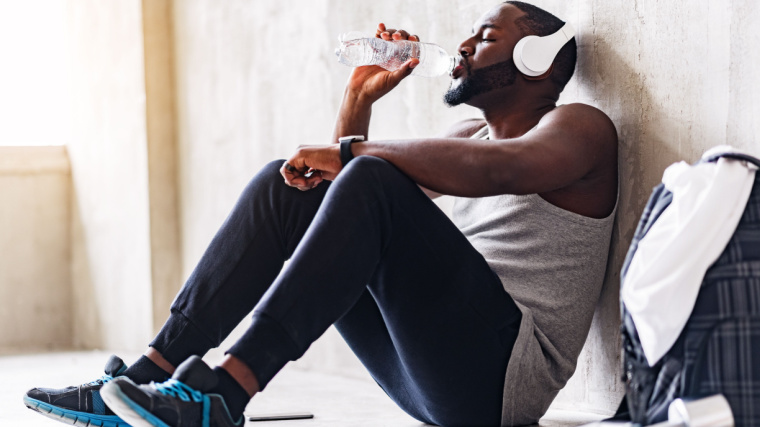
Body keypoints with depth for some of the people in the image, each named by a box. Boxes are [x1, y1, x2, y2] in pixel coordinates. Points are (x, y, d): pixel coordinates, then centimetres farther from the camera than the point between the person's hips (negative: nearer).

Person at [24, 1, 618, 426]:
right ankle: (152, 373, -9)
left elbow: (494, 170, -25)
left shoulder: (580, 128, 0)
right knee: (286, 187, 1)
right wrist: (361, 97, 14)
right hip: (429, 368, 8)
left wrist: (350, 152, -19)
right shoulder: (472, 134, 26)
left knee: (372, 183, -27)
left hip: (507, 374, -8)